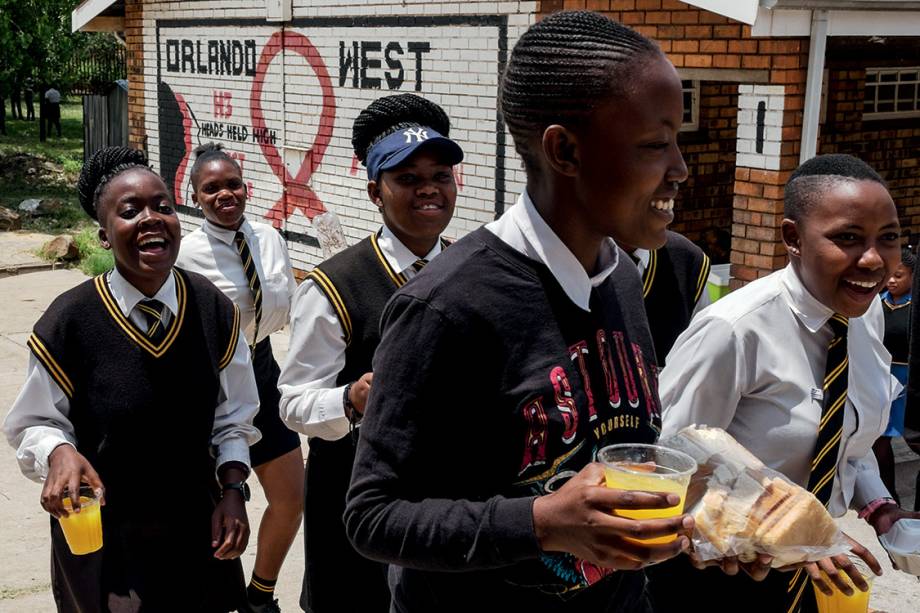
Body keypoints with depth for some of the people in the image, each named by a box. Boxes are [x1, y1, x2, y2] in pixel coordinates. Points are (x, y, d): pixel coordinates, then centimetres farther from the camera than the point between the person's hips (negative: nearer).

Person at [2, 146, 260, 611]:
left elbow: (231, 417, 3)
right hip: (100, 538, -3)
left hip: (196, 526, 3)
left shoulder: (215, 311, -7)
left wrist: (233, 491, -8)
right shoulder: (68, 323, -17)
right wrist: (60, 453, -26)